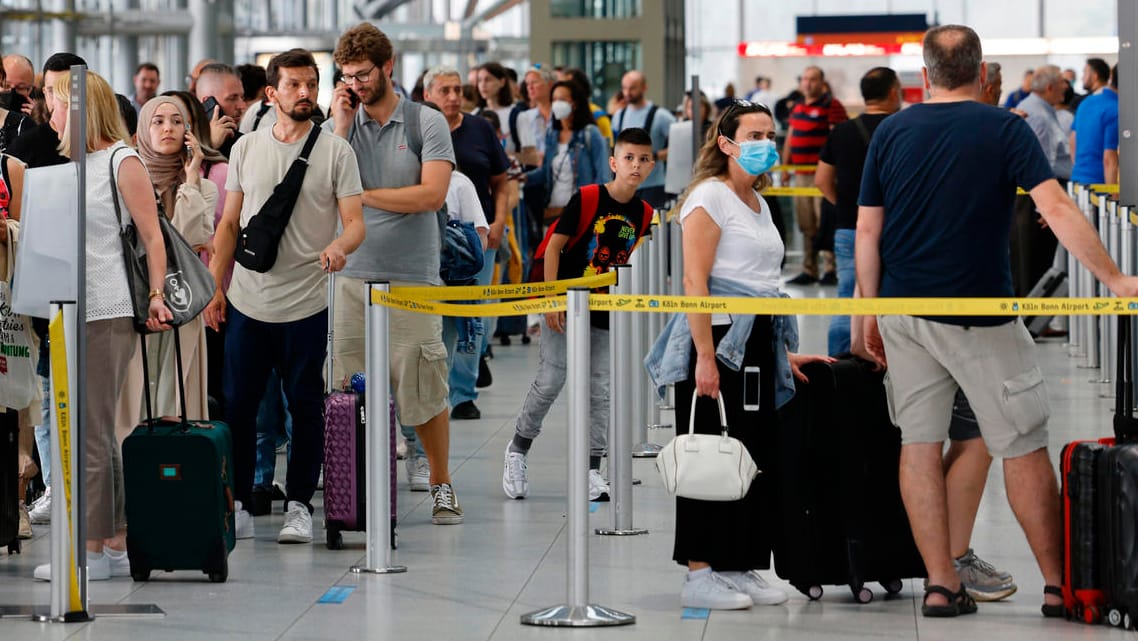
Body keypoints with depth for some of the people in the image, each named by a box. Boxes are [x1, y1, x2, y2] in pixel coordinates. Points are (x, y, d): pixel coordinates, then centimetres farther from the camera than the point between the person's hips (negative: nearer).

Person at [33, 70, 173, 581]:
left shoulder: (122, 161, -5)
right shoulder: (69, 165, 17)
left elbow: (153, 236, -7)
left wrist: (157, 295, -14)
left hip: (108, 313, -8)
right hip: (69, 311, 8)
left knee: (92, 434, -6)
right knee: (93, 435, 8)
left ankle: (94, 549, -3)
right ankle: (116, 544, 13)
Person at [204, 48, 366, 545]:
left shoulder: (335, 152, -1)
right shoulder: (246, 148, 8)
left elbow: (355, 221, -6)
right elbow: (230, 224, 12)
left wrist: (340, 245, -28)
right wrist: (214, 287, 6)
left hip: (305, 305, -3)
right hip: (247, 302, 3)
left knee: (305, 407, 3)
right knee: (238, 405, 5)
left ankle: (299, 506, 12)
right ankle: (239, 504, 14)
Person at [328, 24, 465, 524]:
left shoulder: (428, 124, 2)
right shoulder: (337, 125, 10)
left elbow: (432, 194, -10)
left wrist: (361, 194, -7)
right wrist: (342, 126, -6)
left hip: (412, 279, -2)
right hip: (349, 276, 2)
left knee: (423, 389, 2)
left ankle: (440, 484, 17)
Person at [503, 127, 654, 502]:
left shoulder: (643, 214, 0)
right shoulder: (585, 198, -13)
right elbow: (554, 245, -9)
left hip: (606, 314, 4)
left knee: (601, 392, 3)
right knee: (549, 382, -3)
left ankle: (591, 470, 10)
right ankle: (517, 450, 17)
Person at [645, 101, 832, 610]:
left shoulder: (758, 203, 19)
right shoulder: (710, 196, -8)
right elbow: (695, 281, -15)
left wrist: (784, 352, 20)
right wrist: (705, 357, -22)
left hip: (757, 344, 9)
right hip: (718, 339, -9)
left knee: (755, 455, 8)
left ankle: (740, 567, 15)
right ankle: (700, 573, -2)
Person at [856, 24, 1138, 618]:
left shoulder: (890, 132, 3)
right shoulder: (1005, 129, -6)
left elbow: (867, 231, 4)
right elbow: (1056, 209, -15)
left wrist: (871, 313, 12)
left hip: (902, 308, 3)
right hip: (977, 316, -3)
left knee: (919, 444, 8)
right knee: (1023, 447, 4)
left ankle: (940, 585, 5)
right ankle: (1058, 585, 8)